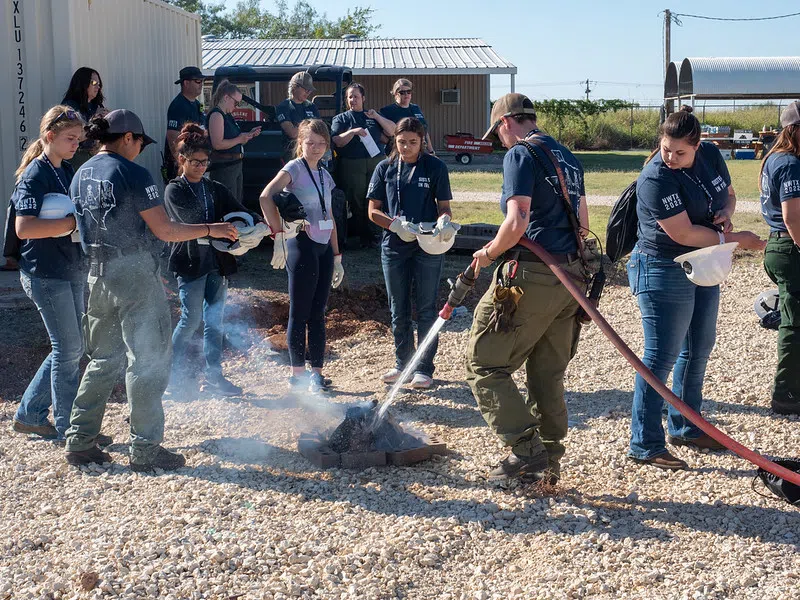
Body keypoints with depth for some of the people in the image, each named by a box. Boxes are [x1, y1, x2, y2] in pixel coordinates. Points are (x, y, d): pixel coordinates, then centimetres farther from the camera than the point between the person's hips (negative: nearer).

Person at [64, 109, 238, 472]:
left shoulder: (81, 176, 11)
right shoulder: (132, 174, -12)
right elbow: (164, 230, -14)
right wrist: (211, 229, -4)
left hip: (98, 275, 8)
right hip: (135, 273, -8)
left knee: (103, 359, 17)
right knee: (148, 360, 0)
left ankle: (80, 442, 18)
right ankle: (146, 450, 4)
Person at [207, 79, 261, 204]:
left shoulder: (228, 116, 17)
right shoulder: (216, 115, -12)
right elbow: (217, 144, -23)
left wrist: (249, 134, 12)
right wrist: (239, 139, -14)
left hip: (235, 166, 10)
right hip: (223, 168, -10)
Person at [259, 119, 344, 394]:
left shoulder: (324, 175, 15)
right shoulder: (294, 168, -7)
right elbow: (266, 197, -24)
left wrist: (337, 256, 18)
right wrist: (278, 234, -28)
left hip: (323, 248, 7)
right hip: (302, 245, -7)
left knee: (318, 314, 9)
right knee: (300, 314, -1)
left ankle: (317, 373, 15)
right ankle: (297, 375, 7)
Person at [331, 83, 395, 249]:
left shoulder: (373, 116, 20)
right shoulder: (341, 119, 13)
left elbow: (392, 131, 9)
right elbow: (337, 141, -1)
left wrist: (376, 116, -1)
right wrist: (353, 132, -16)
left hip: (377, 162, 2)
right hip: (352, 165, -1)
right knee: (357, 203, -3)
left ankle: (378, 234, 2)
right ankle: (366, 238, 3)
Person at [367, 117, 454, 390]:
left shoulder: (435, 167, -2)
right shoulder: (385, 168, 4)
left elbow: (444, 207, 1)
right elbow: (373, 211, 3)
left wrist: (443, 220, -23)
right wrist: (396, 225, -15)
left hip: (427, 247, -3)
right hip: (394, 246, 3)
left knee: (426, 309, 2)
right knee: (398, 310, 11)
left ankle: (424, 369, 10)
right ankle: (402, 364, 24)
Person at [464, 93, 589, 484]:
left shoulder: (521, 155, -8)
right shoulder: (568, 158, 18)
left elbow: (517, 222, -18)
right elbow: (583, 222, 21)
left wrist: (489, 253, -3)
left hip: (530, 276, -8)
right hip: (571, 276, 9)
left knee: (484, 363, 0)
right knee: (548, 374, 14)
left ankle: (526, 451, -5)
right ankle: (549, 461, 17)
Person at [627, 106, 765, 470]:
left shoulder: (711, 156, -1)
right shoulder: (656, 179, -24)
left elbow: (728, 194, 16)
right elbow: (684, 234, -24)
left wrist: (726, 214, -8)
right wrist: (736, 239, -17)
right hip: (663, 271, -8)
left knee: (698, 349, 17)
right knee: (661, 357, -7)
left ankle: (685, 429, 32)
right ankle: (645, 446, 0)